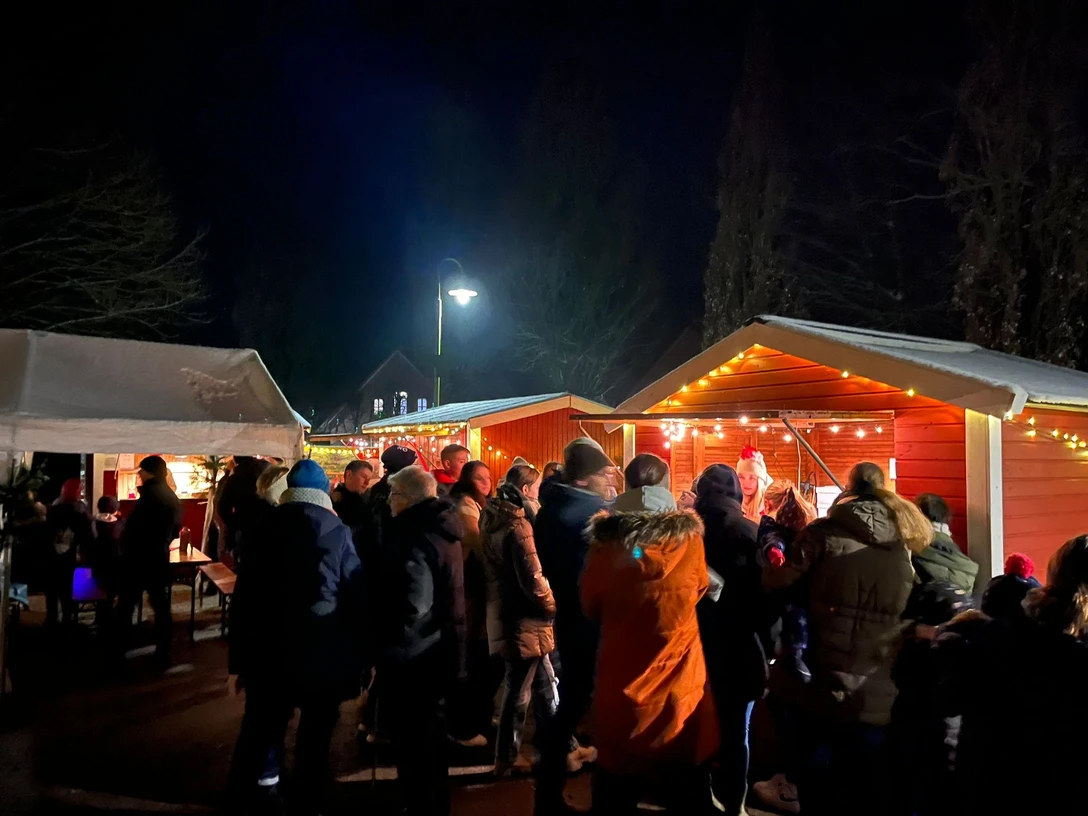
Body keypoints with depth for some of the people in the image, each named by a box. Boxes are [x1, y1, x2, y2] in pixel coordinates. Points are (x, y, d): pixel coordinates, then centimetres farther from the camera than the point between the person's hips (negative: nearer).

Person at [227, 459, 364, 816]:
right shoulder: (338, 532, -5)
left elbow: (242, 600, 2)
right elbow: (355, 596, -6)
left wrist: (237, 660, 7)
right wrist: (357, 658, 0)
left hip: (269, 654, 2)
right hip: (323, 656, -2)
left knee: (254, 739, 16)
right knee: (314, 743, 11)